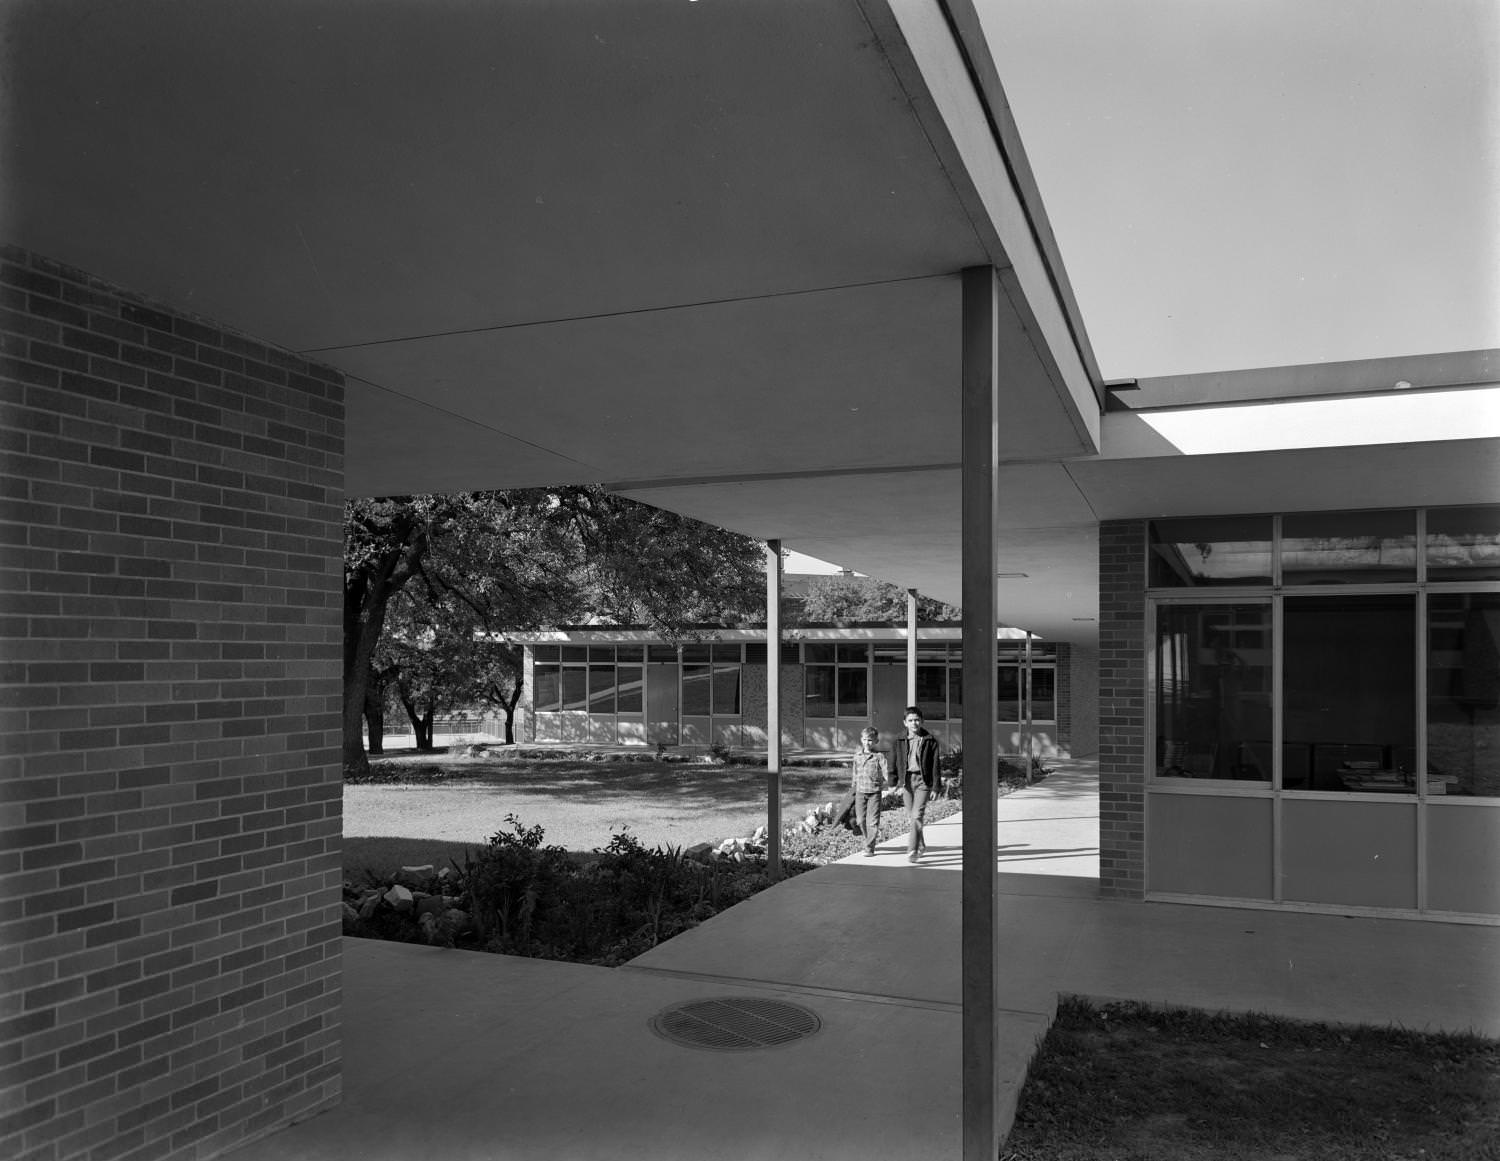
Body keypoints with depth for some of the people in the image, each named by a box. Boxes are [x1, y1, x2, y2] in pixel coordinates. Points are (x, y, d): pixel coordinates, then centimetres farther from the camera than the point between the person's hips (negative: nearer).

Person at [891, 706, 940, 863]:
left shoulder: (930, 741, 0)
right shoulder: (899, 742, 5)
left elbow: (935, 765, 1)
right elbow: (893, 764, 7)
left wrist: (935, 787, -2)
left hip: (923, 780, -3)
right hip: (906, 781, 3)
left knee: (917, 815, -13)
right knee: (910, 817, 10)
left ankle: (912, 852, -15)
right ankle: (921, 845, 31)